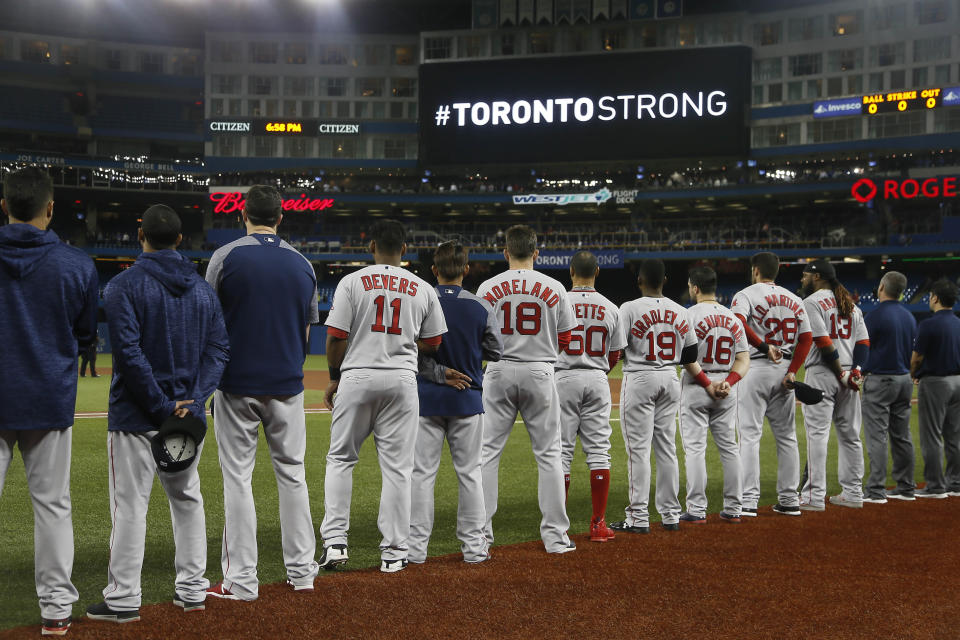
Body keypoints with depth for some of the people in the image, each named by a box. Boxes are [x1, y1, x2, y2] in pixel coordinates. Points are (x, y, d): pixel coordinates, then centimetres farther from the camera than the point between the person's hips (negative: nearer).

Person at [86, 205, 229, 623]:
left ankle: (123, 600, 4)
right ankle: (192, 590, 20)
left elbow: (129, 353, -18)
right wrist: (191, 400, -7)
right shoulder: (202, 288, 9)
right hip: (190, 415, 5)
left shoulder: (124, 285, -8)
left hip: (136, 417, -5)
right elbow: (219, 348, 2)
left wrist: (162, 407, -14)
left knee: (130, 506, 0)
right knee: (187, 500, 15)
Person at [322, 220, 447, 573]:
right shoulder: (423, 289, 6)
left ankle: (335, 541, 4)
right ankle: (394, 552, 7)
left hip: (356, 377, -1)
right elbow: (433, 344, 9)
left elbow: (336, 338, -5)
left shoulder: (352, 282, -2)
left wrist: (334, 377, 8)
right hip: (402, 380, 1)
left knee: (340, 458, 12)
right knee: (397, 467, 5)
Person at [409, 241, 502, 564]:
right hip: (467, 399, 1)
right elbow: (496, 352, 4)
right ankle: (474, 546, 12)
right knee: (469, 473, 8)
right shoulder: (481, 307, -4)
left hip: (426, 398, -1)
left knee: (421, 473, 4)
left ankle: (416, 546, 6)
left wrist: (439, 372, -8)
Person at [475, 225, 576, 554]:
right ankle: (555, 535, 6)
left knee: (487, 452, 6)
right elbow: (565, 340, 4)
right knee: (548, 454, 6)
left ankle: (480, 533, 6)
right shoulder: (554, 288, 0)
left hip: (499, 372, 0)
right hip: (539, 372, 0)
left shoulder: (488, 287, -1)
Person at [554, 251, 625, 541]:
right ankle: (599, 524, 4)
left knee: (561, 451, 1)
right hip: (597, 381, 2)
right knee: (598, 450, 5)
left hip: (564, 379, -2)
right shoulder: (610, 308, 4)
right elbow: (615, 355, 10)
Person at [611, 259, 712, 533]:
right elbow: (689, 358, 10)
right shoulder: (681, 312, 8)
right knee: (667, 448, 11)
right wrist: (708, 385, 19)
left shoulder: (630, 309, -8)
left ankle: (638, 518, -3)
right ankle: (670, 515, 16)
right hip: (670, 380, 5)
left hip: (639, 379, -5)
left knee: (638, 449, -3)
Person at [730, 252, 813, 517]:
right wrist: (792, 371, 1)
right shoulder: (794, 299, 14)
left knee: (750, 435, -5)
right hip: (785, 369, 5)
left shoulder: (746, 295, -3)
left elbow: (738, 323, -24)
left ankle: (749, 501, -9)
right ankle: (789, 500, 14)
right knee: (787, 436, 12)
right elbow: (806, 338, 7)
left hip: (755, 368, -5)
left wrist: (763, 346, -23)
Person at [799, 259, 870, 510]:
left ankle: (814, 496, -10)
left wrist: (841, 373, -11)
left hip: (821, 373, -7)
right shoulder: (851, 305, 18)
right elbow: (864, 343, 8)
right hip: (849, 378, 7)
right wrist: (854, 372, -4)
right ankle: (853, 493, 16)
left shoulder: (812, 302, -5)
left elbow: (824, 343, -15)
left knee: (817, 434, -7)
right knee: (849, 435, 11)